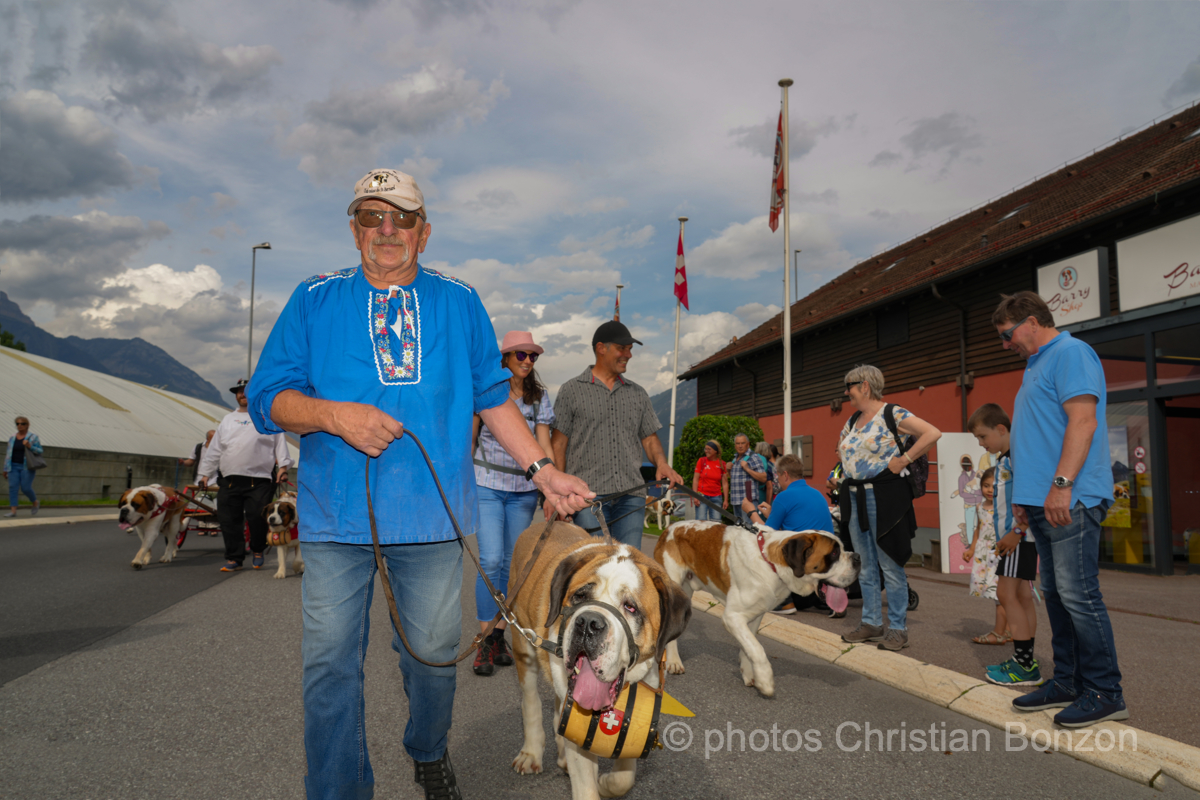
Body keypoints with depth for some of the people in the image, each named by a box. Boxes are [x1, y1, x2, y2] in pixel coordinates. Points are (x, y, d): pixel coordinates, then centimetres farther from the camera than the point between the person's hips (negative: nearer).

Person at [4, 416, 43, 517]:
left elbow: (40, 452, -5)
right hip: (14, 466, 4)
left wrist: (30, 446, -22)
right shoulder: (12, 438, 7)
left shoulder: (33, 437, -4)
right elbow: (9, 454, 10)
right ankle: (13, 511, -11)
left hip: (27, 466, -4)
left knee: (26, 488, -10)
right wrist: (6, 469, 7)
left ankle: (36, 504, 15)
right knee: (13, 487, -9)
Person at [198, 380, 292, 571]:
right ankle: (234, 558, 12)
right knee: (229, 521, 1)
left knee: (257, 518, -7)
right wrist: (205, 474, 16)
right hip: (229, 481, 4)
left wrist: (283, 466, -6)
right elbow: (214, 449, 22)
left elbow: (280, 443, 5)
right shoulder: (228, 419, 23)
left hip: (259, 481, -4)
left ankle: (257, 551, 18)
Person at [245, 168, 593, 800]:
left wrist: (543, 470, 4)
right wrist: (335, 415, -16)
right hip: (337, 513, 0)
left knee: (433, 653, 12)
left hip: (431, 514, 1)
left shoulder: (460, 302, 10)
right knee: (331, 660, 3)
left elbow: (493, 397, 12)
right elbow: (267, 399, 3)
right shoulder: (315, 299, 7)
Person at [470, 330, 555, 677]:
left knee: (513, 563, 5)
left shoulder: (539, 396, 7)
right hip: (486, 484, -3)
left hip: (524, 489, 3)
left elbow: (544, 444, 3)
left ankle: (500, 637, 16)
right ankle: (485, 641, -3)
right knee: (491, 561, -11)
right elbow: (469, 437, 5)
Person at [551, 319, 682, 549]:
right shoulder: (572, 390, 5)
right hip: (588, 495, -3)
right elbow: (558, 444, 3)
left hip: (631, 495, 4)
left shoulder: (637, 393, 17)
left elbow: (649, 438, 18)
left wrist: (661, 462, -4)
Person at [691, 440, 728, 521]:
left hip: (716, 497, 2)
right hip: (702, 495, -1)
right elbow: (695, 479, 1)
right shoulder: (702, 461, 2)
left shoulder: (722, 464, 5)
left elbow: (725, 483, 6)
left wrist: (726, 500, 1)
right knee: (701, 521, -8)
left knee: (716, 522, -1)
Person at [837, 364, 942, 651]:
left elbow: (933, 433, -19)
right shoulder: (853, 420, 13)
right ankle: (871, 623, 22)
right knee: (866, 567, 12)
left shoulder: (892, 414, -10)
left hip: (884, 496, -8)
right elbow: (842, 443, 31)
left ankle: (898, 629, 9)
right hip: (855, 497, 8)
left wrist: (904, 459, -17)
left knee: (890, 566, -1)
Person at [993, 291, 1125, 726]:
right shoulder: (1037, 365, 23)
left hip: (1070, 501, -10)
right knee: (1056, 594, 13)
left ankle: (1105, 693, 3)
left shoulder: (1071, 353, -6)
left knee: (1078, 595, -7)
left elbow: (1083, 420, -18)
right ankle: (1068, 682, 21)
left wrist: (1061, 484, -24)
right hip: (1043, 502, 10)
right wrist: (1024, 496, 22)